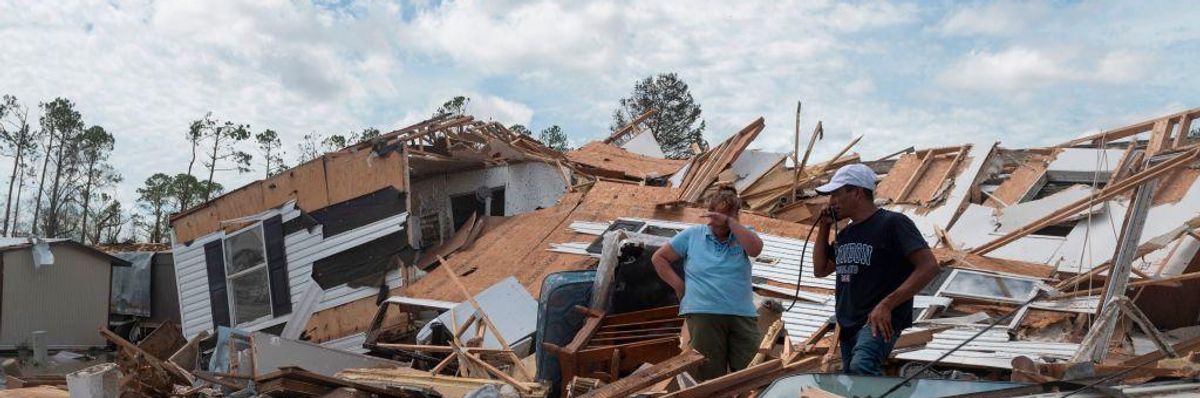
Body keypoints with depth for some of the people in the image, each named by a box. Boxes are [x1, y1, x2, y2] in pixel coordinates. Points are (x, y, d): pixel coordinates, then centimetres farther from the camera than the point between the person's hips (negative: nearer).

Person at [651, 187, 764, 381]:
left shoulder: (742, 234, 11)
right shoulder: (692, 234, 10)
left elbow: (755, 249, -12)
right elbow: (659, 258, 14)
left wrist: (729, 221, -14)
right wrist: (679, 285, 4)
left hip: (743, 315, 1)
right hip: (703, 314, -1)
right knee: (710, 378, 1)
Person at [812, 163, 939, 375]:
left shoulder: (892, 223, -7)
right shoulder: (845, 233, 16)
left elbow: (928, 267, -16)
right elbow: (820, 270, 24)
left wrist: (887, 305, -23)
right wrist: (823, 228, 12)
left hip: (879, 321, -8)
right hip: (848, 324, 8)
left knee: (861, 367, -34)